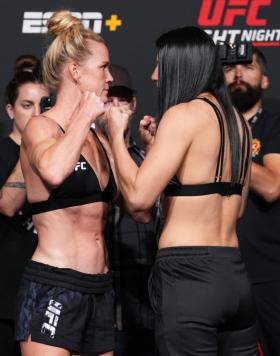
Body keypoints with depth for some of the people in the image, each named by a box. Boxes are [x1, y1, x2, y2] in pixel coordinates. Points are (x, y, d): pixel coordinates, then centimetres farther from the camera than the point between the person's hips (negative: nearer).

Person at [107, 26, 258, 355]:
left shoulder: (183, 114, -10)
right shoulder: (237, 120, 13)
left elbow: (138, 195, -15)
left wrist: (116, 134, 0)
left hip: (187, 275, -8)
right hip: (234, 275, 8)